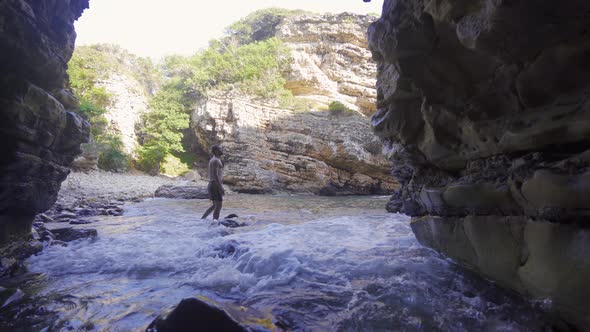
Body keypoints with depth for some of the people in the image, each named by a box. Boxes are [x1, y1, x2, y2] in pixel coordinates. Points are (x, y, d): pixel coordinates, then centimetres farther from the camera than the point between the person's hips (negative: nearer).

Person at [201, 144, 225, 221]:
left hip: (212, 185, 10)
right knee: (218, 206, -5)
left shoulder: (213, 160, 19)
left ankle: (202, 219, 21)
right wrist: (221, 188, -22)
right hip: (215, 186, -10)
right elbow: (215, 175, -21)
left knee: (215, 206, 19)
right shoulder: (216, 160, -13)